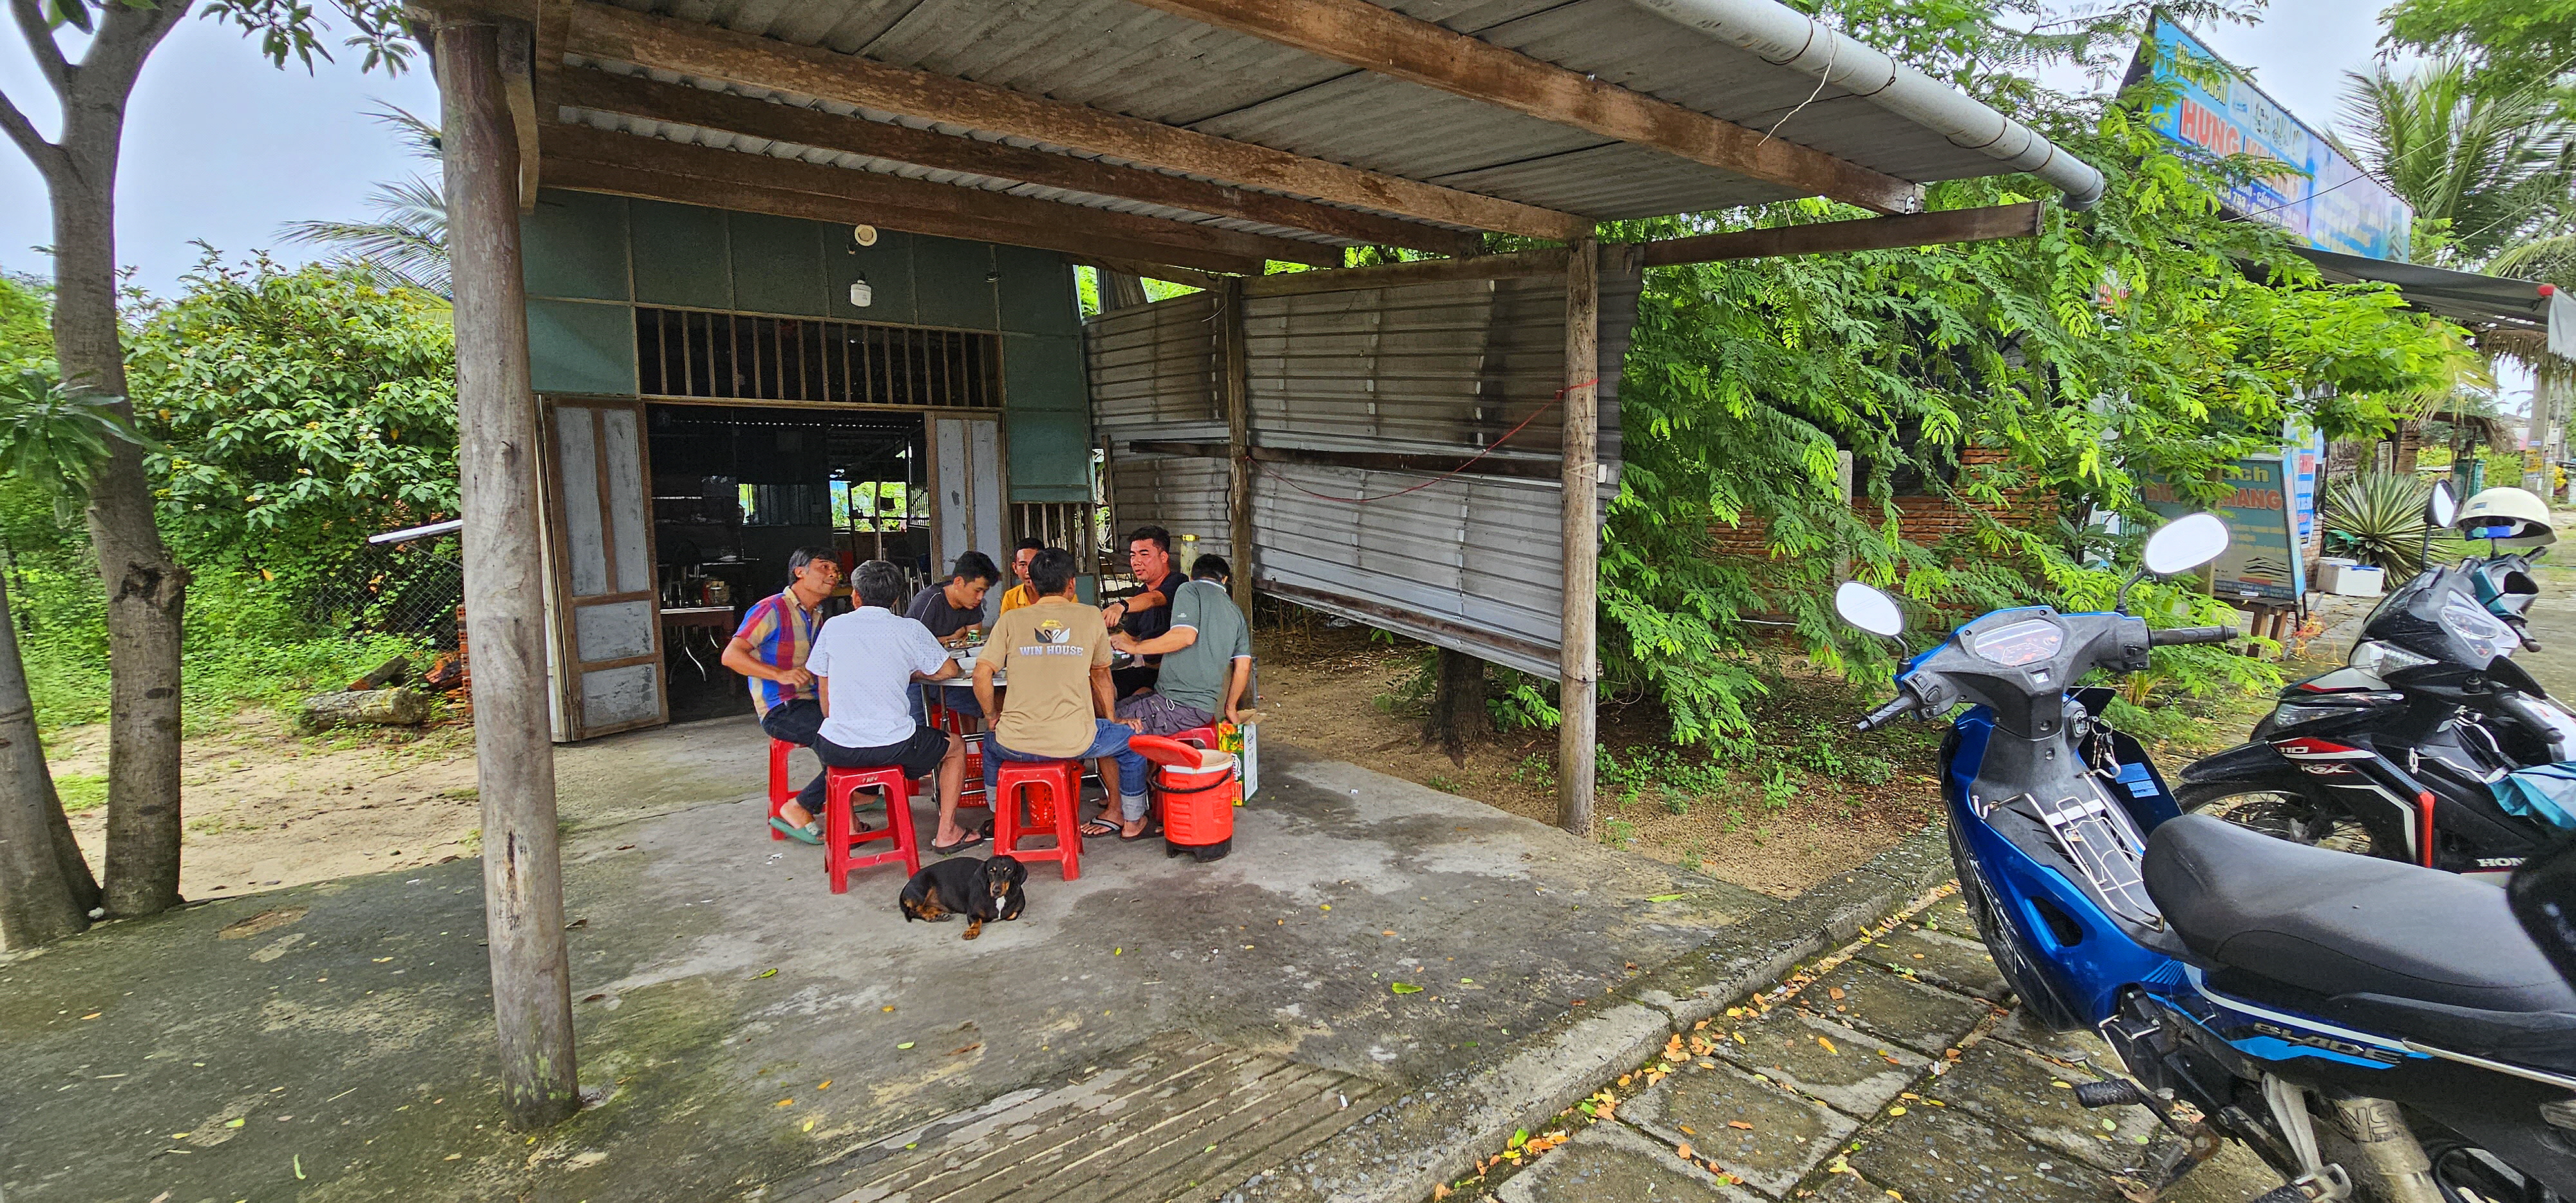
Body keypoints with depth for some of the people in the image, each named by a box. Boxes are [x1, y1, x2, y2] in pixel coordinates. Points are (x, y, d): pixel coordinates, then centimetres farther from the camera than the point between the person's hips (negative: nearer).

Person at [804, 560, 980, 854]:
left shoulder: (833, 627, 5)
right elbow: (948, 670, 10)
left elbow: (824, 690, 13)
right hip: (892, 747, -2)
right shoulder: (910, 629, -1)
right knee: (956, 746, 24)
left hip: (837, 750, 3)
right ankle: (946, 833, 20)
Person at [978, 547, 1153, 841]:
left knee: (992, 741, 37)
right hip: (1074, 742, -2)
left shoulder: (1011, 619, 3)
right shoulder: (1091, 617, 4)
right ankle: (1132, 821, 35)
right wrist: (1112, 720, 29)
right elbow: (1100, 675, 15)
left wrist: (993, 716, 15)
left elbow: (982, 674, -3)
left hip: (1016, 744, 2)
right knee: (1133, 738, 26)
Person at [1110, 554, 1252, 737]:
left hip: (1180, 707, -8)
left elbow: (1185, 636, -20)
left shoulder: (1190, 590, -3)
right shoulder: (1236, 613, 18)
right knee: (1119, 706, 17)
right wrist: (1230, 708, 28)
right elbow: (1244, 666, 15)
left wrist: (1134, 647, -10)